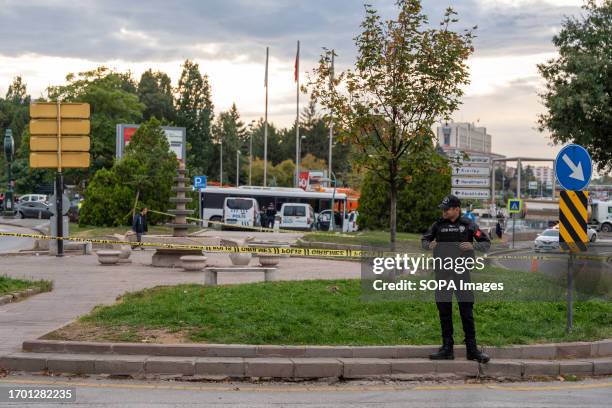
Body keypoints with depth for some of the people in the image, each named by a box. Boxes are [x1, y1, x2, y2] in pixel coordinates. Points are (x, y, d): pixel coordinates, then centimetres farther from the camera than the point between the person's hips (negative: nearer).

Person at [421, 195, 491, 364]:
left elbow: (487, 244, 1)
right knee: (444, 311, 6)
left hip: (462, 273, -2)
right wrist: (429, 244, -9)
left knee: (467, 311, 0)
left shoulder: (468, 225, 0)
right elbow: (424, 240, 14)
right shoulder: (439, 224, 6)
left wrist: (473, 245, -18)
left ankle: (472, 349, 6)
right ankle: (447, 348, 14)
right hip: (442, 273, 3)